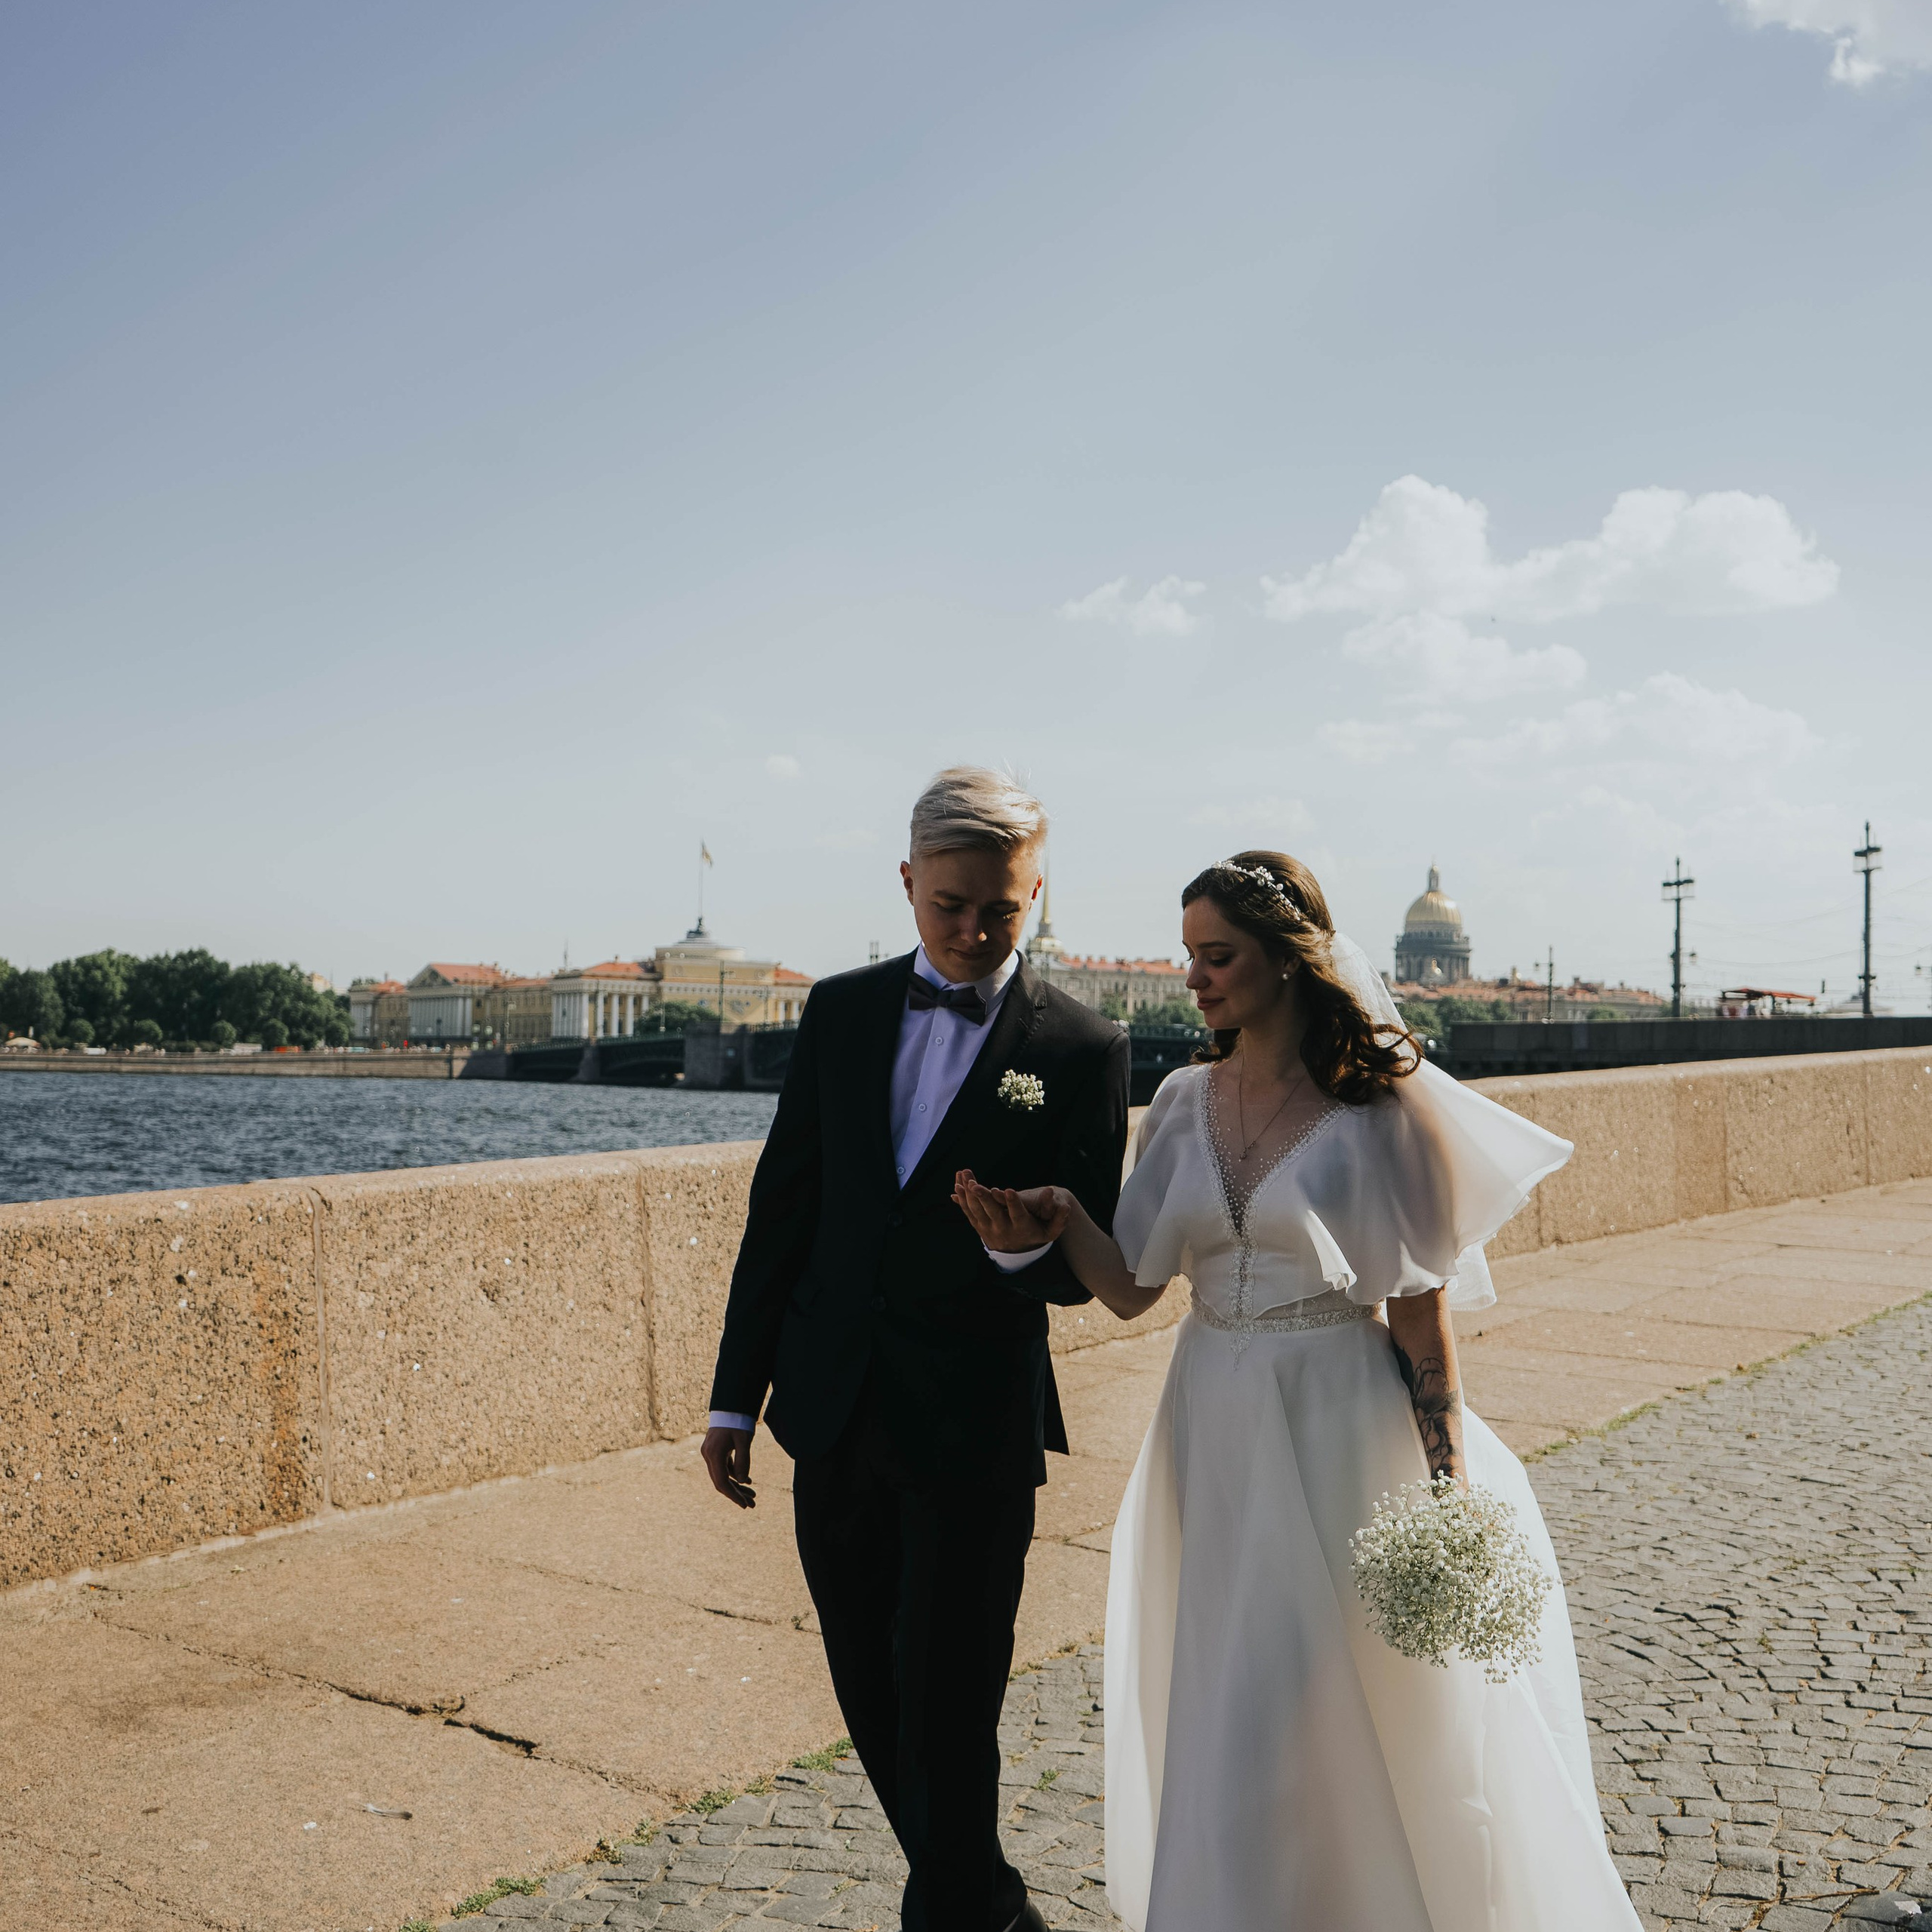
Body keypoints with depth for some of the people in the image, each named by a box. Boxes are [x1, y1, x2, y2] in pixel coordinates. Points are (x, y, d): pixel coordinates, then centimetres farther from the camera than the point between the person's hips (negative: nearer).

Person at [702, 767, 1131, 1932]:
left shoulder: (1082, 1050, -5)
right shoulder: (842, 1012, 5)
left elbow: (1091, 1268, -3)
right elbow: (782, 1208, 8)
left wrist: (1028, 1245, -26)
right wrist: (737, 1394, 7)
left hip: (975, 1429, -4)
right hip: (835, 1412, 4)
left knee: (948, 1714, 1)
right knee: (874, 1700, 16)